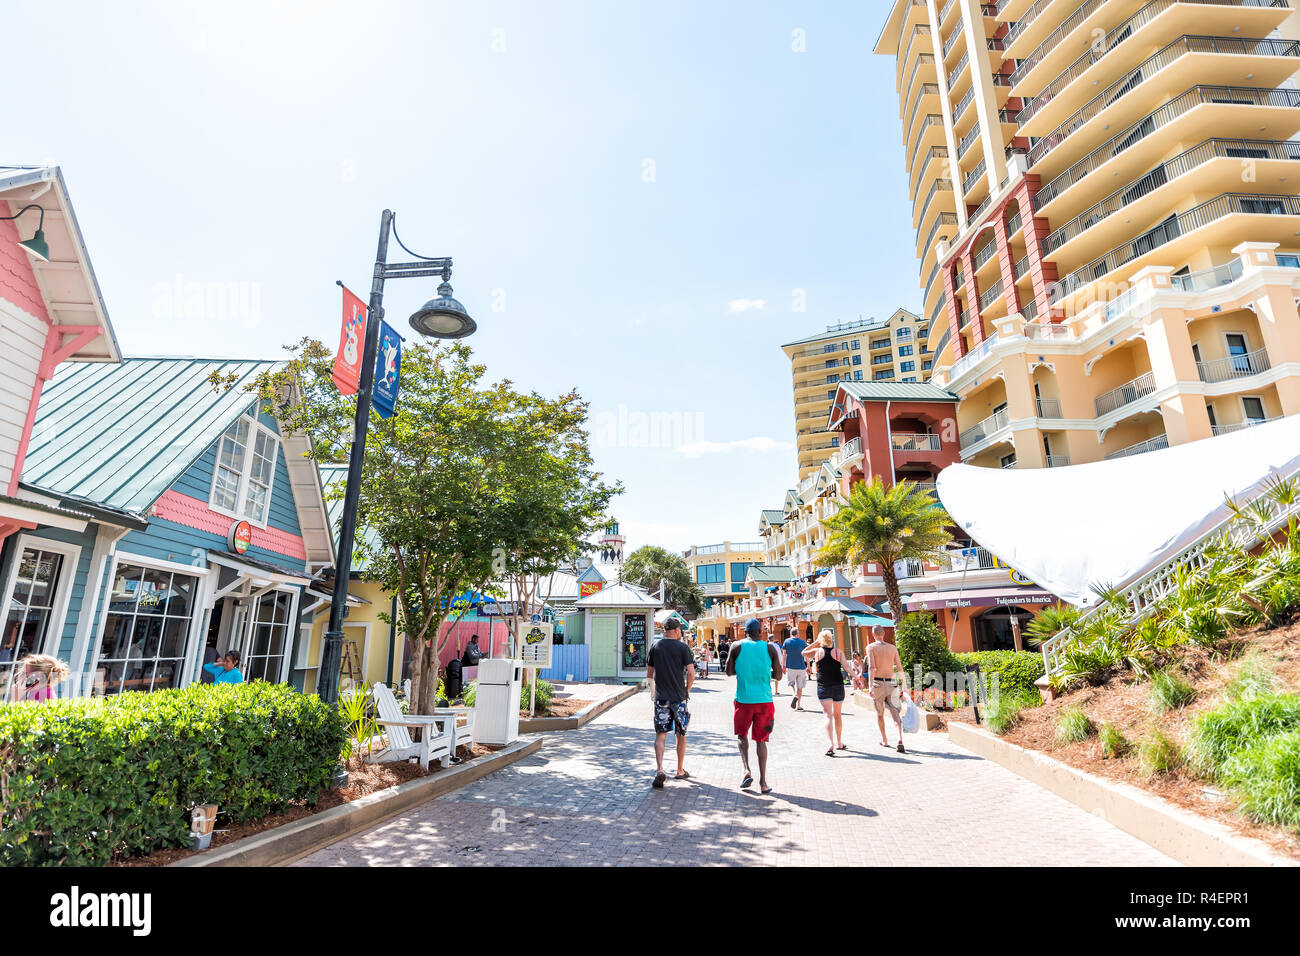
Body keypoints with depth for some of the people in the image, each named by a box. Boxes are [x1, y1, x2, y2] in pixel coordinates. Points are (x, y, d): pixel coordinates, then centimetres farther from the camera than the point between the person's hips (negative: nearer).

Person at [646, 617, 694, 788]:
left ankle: (659, 770, -17)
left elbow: (649, 673, 8)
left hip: (661, 697, 1)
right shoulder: (683, 647, -5)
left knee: (660, 735, 1)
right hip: (679, 697, -1)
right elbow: (691, 673, -12)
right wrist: (687, 690, 4)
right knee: (681, 735, 14)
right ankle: (680, 771, 25)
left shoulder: (656, 647, 4)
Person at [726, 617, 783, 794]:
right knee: (761, 740, 10)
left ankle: (747, 770, 0)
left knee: (741, 735, 18)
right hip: (764, 700, 1)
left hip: (744, 700, -1)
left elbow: (729, 672, 5)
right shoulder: (769, 648, 2)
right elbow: (778, 675, 6)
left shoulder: (737, 646, -1)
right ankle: (763, 782, 9)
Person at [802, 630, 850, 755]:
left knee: (828, 715, -6)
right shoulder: (838, 652, -2)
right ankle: (839, 743, 30)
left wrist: (815, 643, 12)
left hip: (823, 687, -1)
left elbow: (804, 652, 15)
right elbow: (846, 667, -10)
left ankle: (831, 744, -23)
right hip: (838, 686, 1)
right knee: (838, 715, 17)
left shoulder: (817, 652, -2)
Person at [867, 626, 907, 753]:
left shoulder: (871, 647, -2)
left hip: (877, 683, -2)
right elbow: (900, 669, 7)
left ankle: (884, 740, 29)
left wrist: (870, 687, -18)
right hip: (891, 684, 2)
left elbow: (871, 667, -14)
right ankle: (900, 739, -22)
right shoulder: (893, 648, 8)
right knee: (896, 713, 0)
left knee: (879, 713, 17)